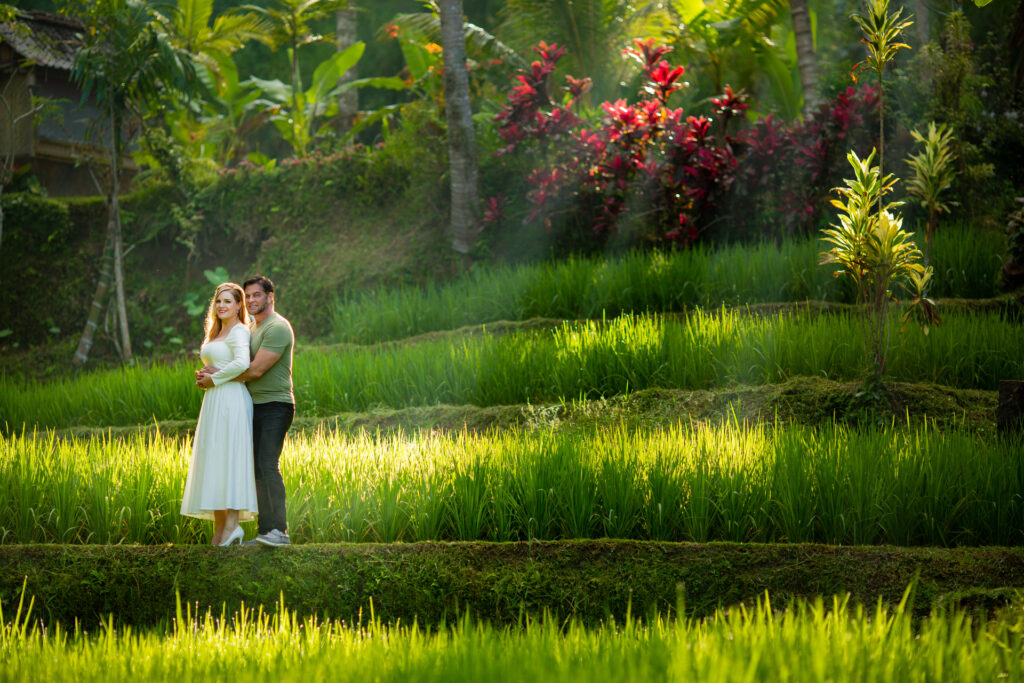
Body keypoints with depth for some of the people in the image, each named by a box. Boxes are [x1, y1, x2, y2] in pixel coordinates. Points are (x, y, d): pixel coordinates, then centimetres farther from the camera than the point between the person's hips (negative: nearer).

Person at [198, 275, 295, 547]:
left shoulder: (277, 328, -12)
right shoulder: (252, 328, 19)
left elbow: (256, 370, -18)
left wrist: (217, 380, -11)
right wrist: (212, 372, -2)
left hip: (275, 406, -9)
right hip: (255, 407, 9)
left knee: (268, 465, -19)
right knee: (257, 469, 6)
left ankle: (279, 530, -23)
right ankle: (265, 532, 6)